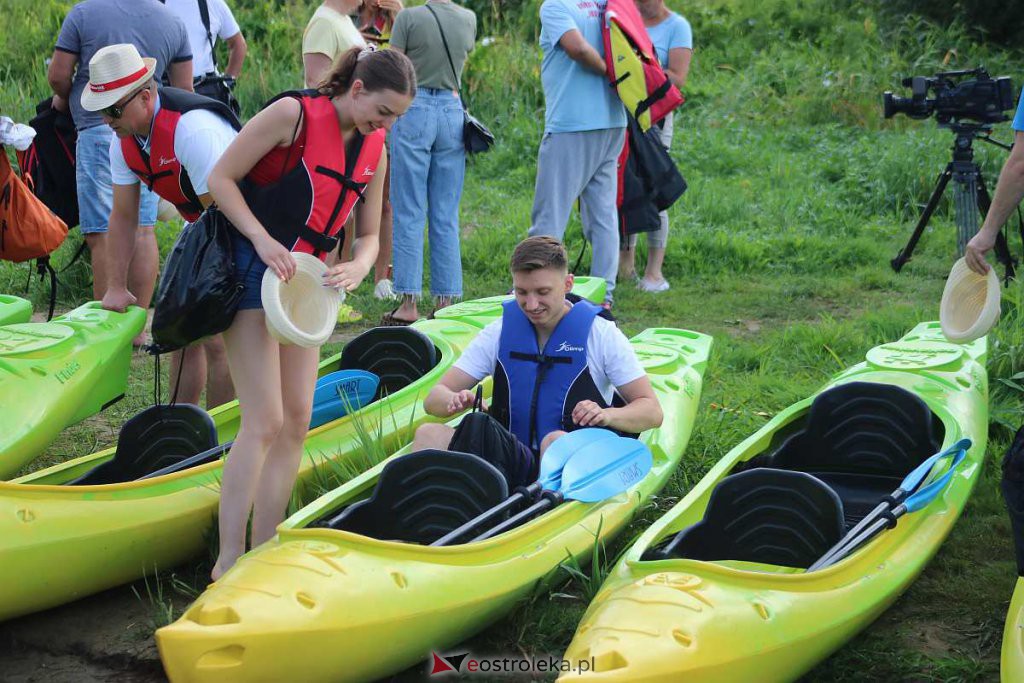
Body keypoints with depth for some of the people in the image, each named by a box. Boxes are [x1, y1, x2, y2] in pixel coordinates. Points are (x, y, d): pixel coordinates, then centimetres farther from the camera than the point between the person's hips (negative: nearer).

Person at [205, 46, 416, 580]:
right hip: (253, 270, -8)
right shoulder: (294, 113, -14)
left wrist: (358, 267, -10)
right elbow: (222, 178, -11)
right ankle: (227, 565, -8)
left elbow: (368, 235, 12)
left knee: (297, 421, 4)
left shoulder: (374, 151, 7)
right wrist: (264, 241, -22)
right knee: (264, 422, -14)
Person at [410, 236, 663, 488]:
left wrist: (607, 415, -22)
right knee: (429, 434, -22)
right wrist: (454, 401, -20)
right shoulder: (500, 332, 10)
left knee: (557, 442, -38)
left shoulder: (601, 332, 2)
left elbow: (652, 412, 0)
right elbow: (433, 399, 5)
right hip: (509, 457, 3)